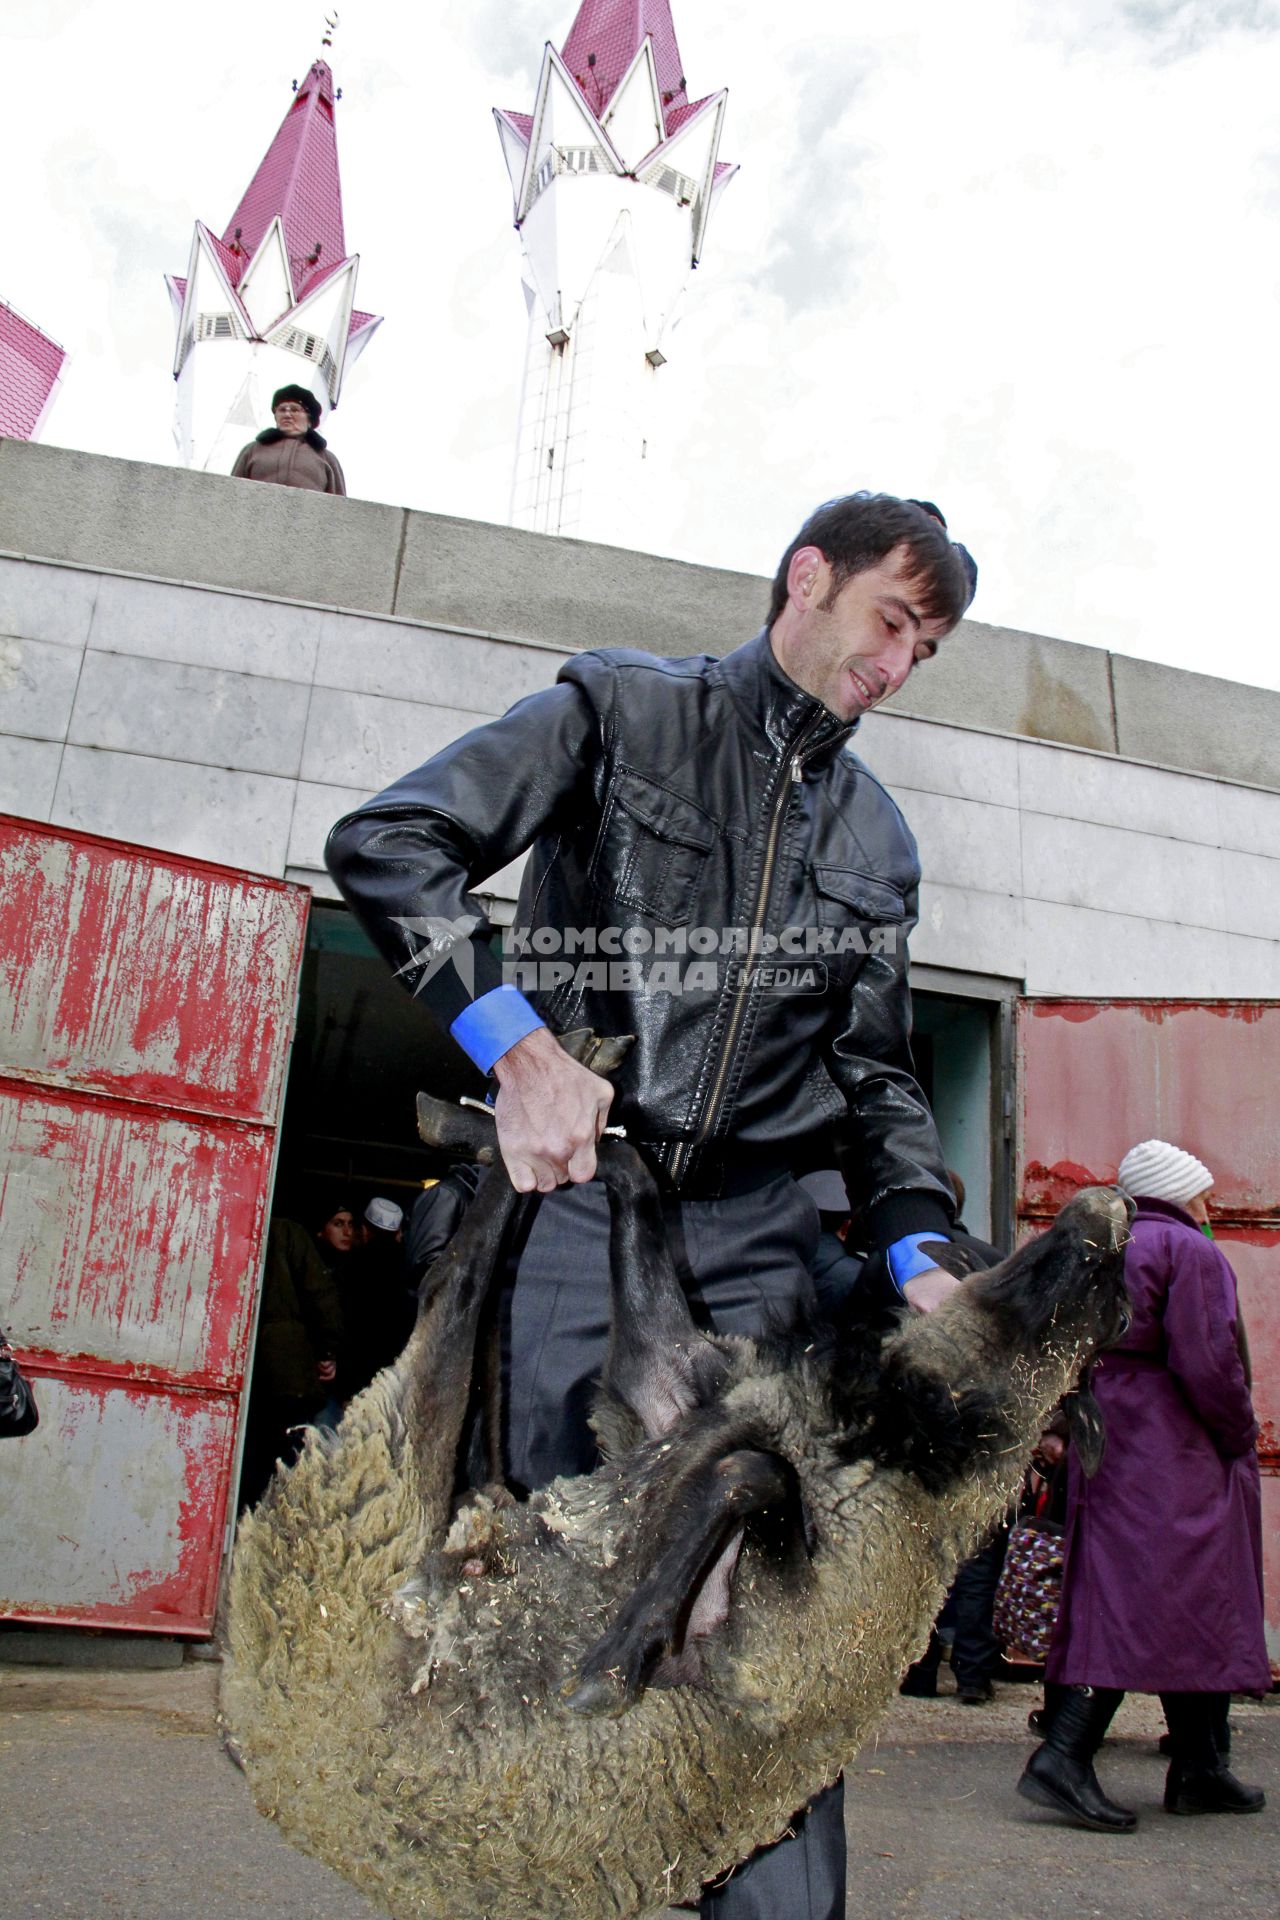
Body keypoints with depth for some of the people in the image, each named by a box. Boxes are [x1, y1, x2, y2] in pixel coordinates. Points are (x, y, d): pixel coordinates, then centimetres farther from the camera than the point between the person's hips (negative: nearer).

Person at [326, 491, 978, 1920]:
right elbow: (386, 845, -9)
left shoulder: (880, 845, 17)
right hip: (577, 1196, -4)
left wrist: (918, 1257, 4)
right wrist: (515, 1044, -21)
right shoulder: (623, 709, 2)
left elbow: (876, 1076, 20)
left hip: (754, 1231, 5)